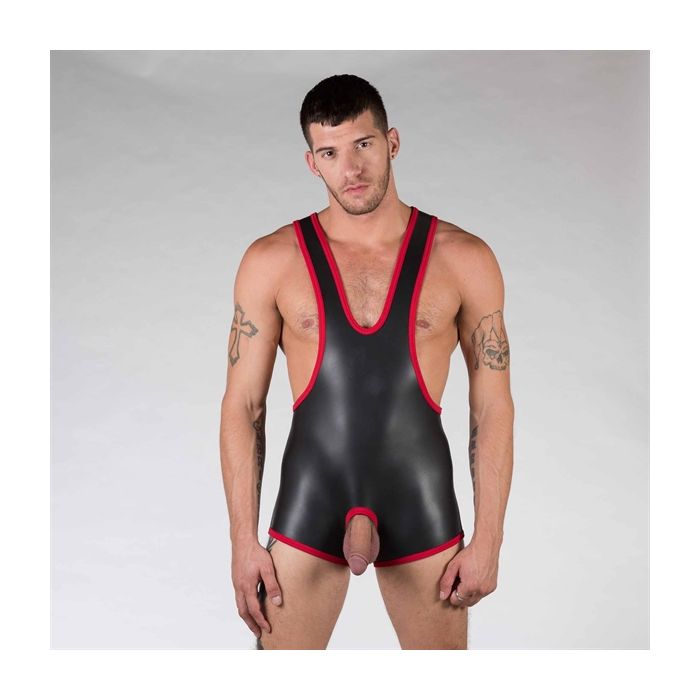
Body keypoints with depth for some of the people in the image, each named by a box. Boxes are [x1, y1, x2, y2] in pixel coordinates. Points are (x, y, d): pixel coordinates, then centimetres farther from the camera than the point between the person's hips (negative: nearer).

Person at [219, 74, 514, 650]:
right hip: (308, 505, 0)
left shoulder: (464, 258, -2)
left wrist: (488, 540, -2)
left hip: (421, 505, 0)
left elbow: (493, 409, 0)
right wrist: (244, 540, -2)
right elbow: (242, 407, 1)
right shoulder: (271, 260, -2)